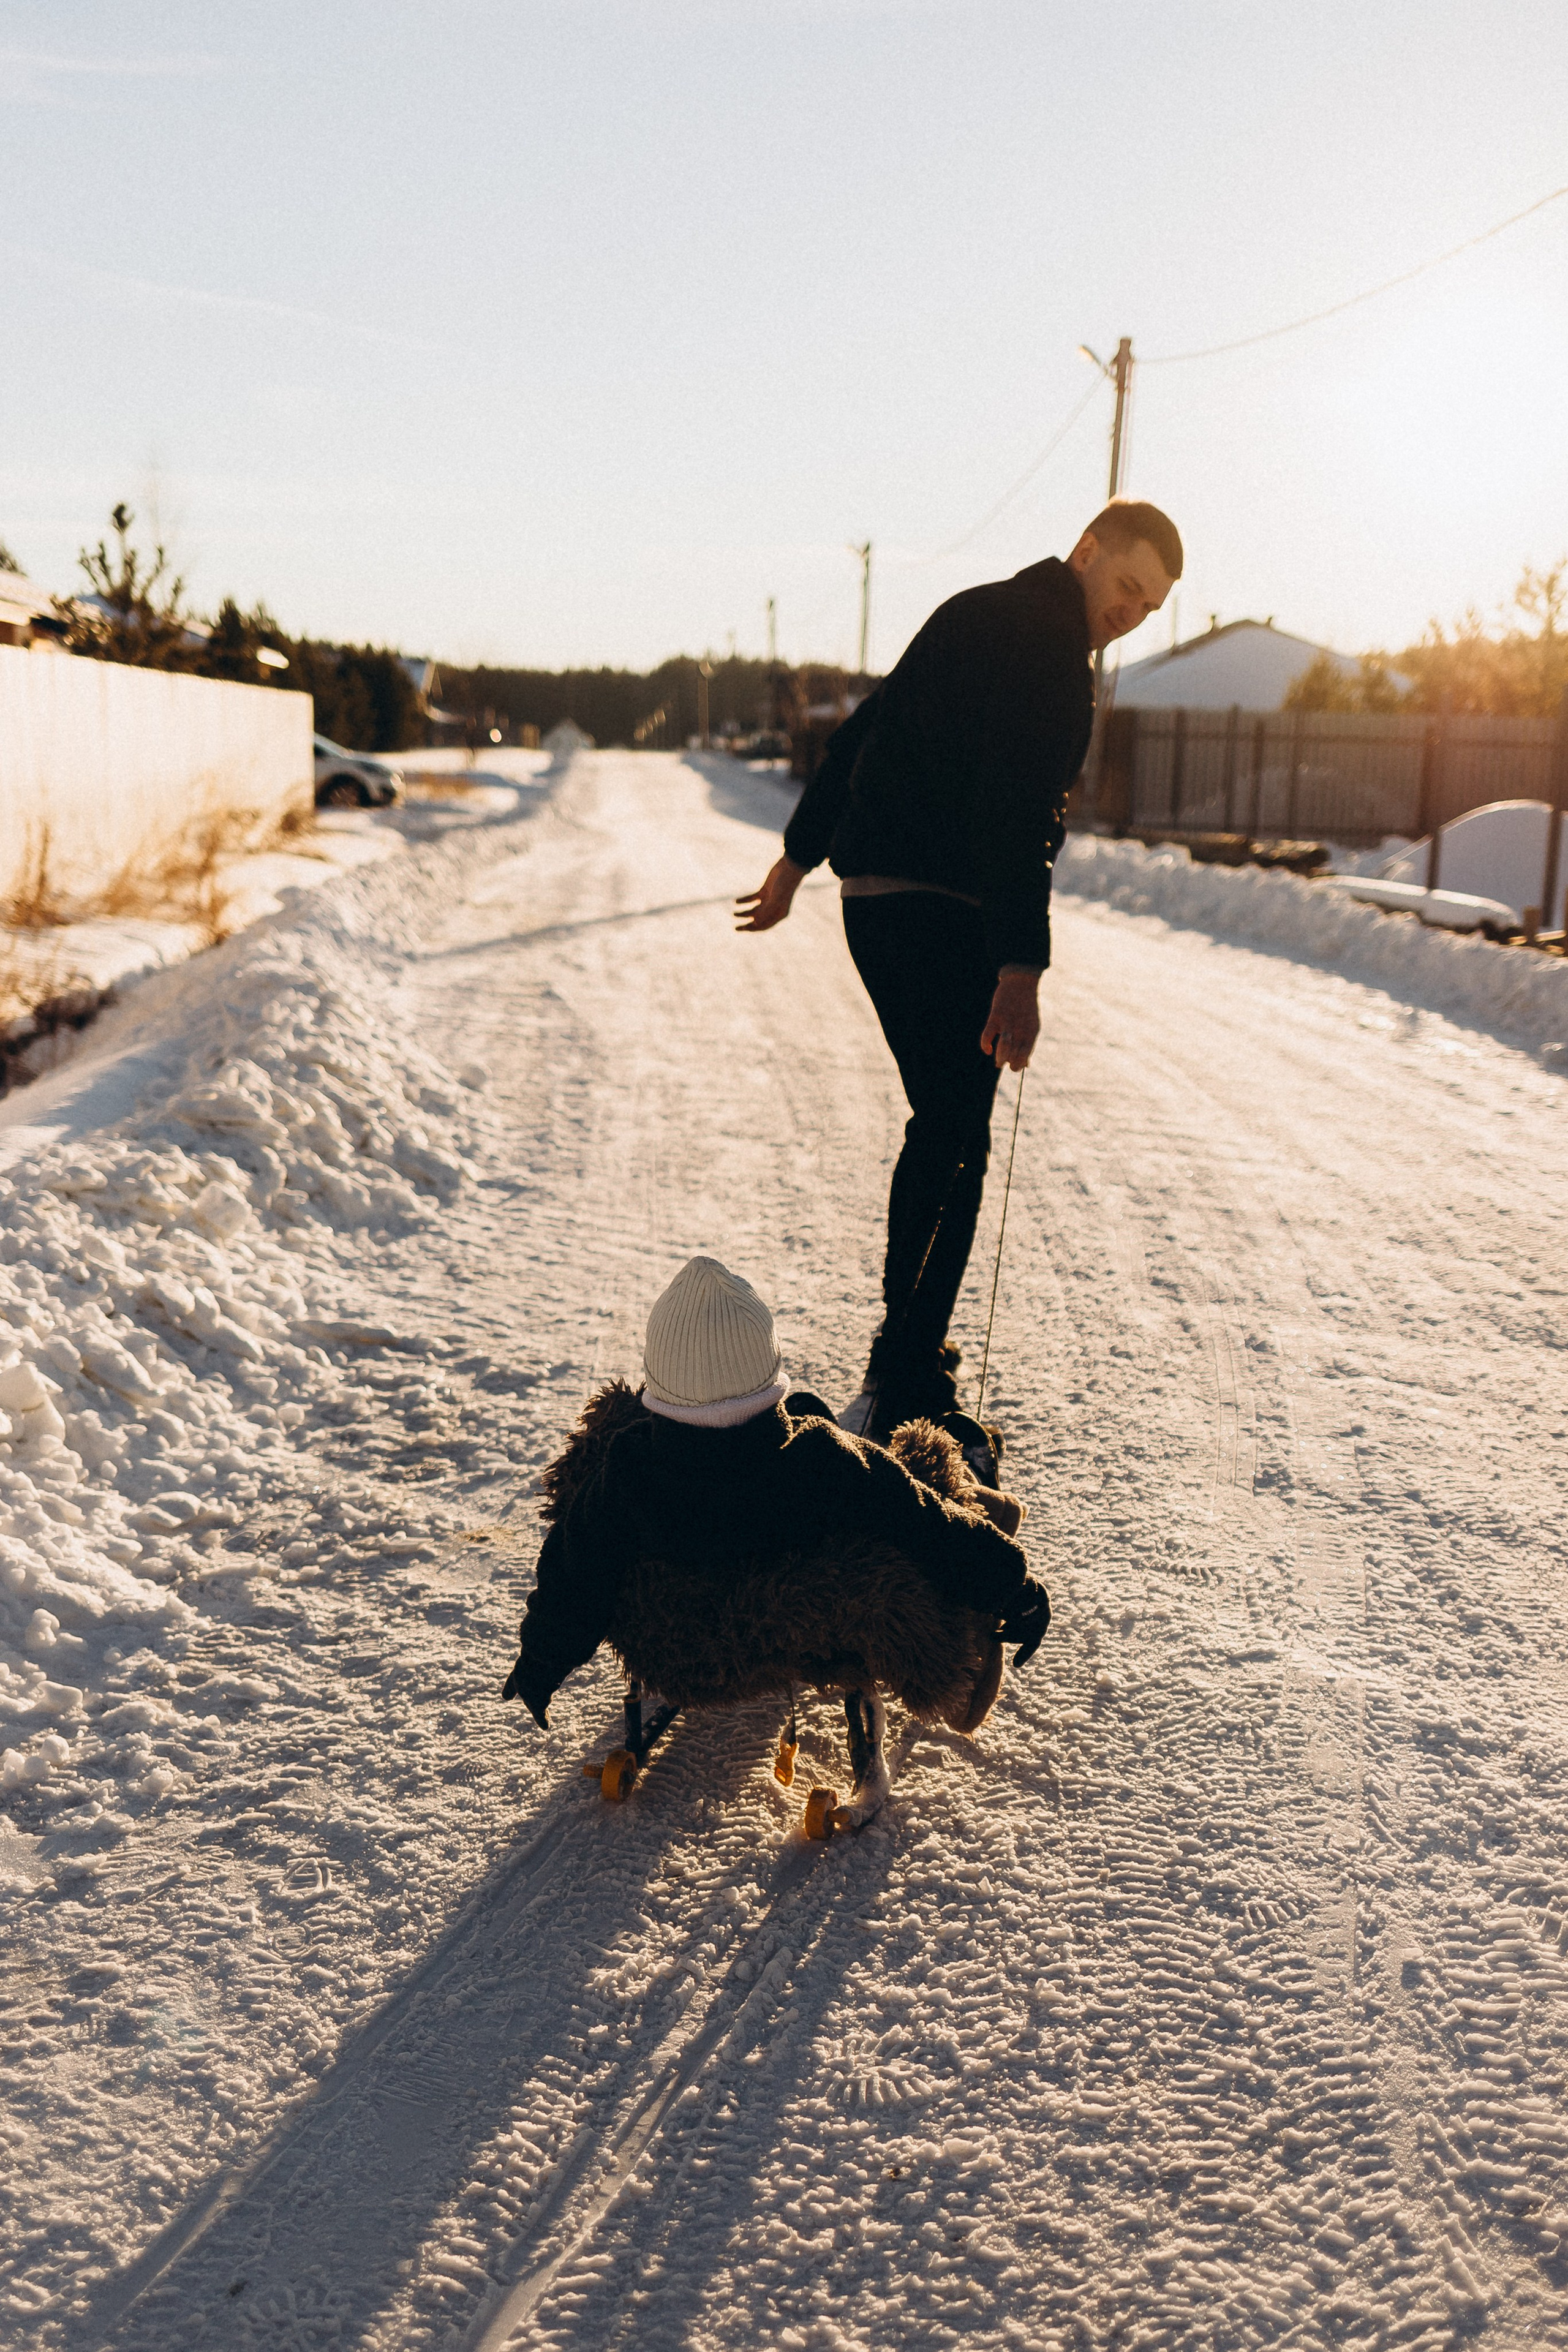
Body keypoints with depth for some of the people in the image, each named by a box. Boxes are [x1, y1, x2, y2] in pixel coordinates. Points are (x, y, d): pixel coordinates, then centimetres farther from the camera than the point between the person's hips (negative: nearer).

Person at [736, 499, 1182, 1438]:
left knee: (940, 1124, 18)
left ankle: (909, 1340, 26)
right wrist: (1023, 970, -31)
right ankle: (909, 1381, -6)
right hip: (946, 912, -10)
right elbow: (1022, 814, -24)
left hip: (871, 900, 10)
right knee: (957, 1146, -6)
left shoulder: (973, 614, 19)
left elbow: (860, 735, 24)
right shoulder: (1050, 646, -11)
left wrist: (801, 858, 29)